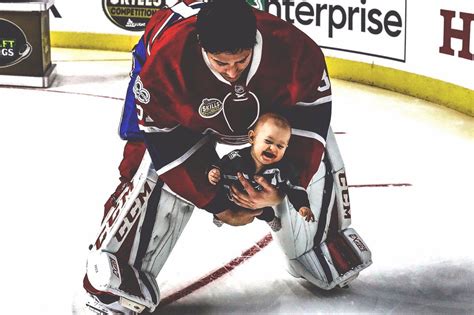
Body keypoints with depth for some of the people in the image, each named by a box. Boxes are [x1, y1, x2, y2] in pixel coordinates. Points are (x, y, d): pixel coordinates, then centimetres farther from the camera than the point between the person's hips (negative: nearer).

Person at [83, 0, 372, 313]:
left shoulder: (294, 50, -38)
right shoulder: (165, 64, -41)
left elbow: (311, 118, -26)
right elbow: (168, 144, -30)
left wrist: (282, 190, -35)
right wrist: (217, 205, -24)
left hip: (269, 99, 3)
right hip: (184, 110, -2)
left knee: (317, 160, -1)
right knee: (156, 172, -20)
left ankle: (327, 248, 26)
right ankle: (117, 274, -6)